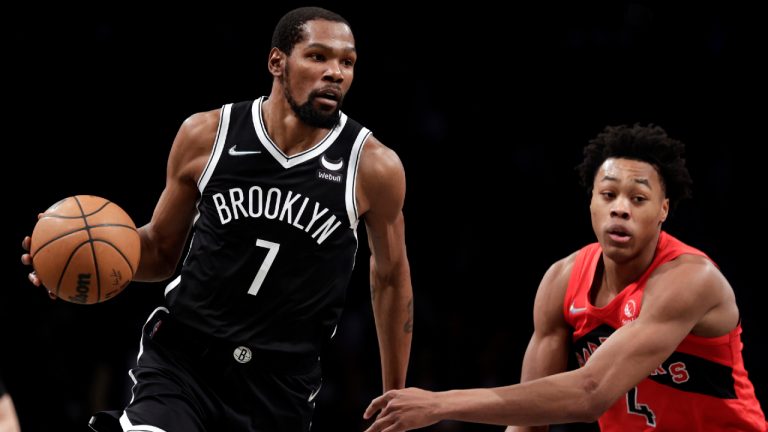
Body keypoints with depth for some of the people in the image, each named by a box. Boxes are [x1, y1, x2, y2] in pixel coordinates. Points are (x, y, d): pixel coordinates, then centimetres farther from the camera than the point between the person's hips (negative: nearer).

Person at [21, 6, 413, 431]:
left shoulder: (372, 167, -7)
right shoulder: (206, 135, -4)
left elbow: (390, 279, 8)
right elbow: (161, 247, 9)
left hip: (280, 391, 0)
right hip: (180, 361, 0)